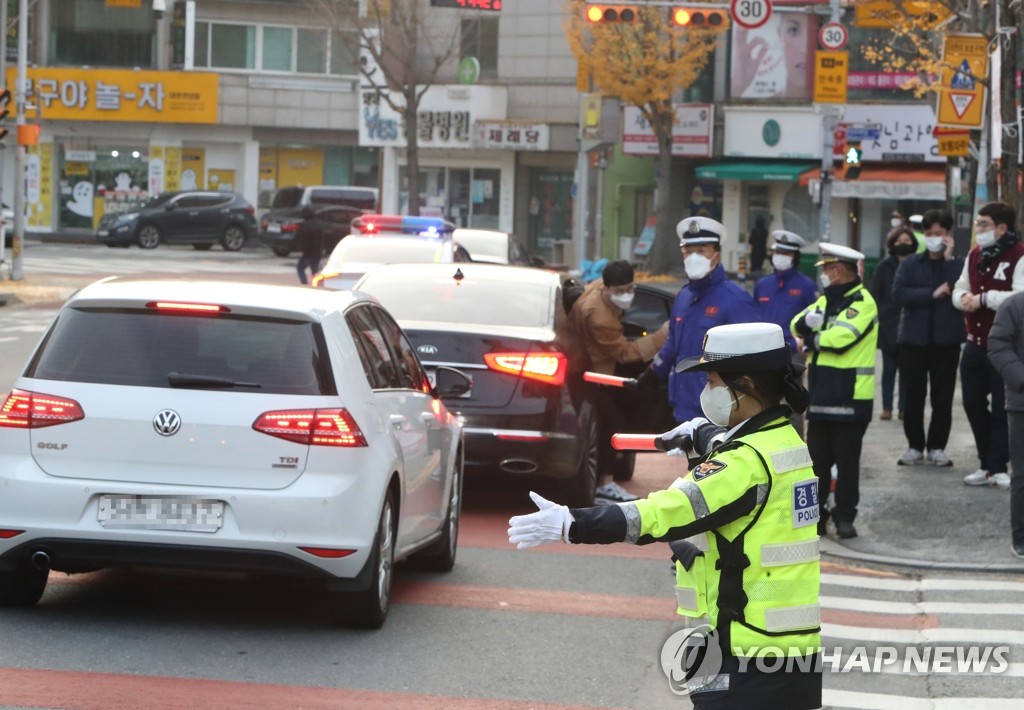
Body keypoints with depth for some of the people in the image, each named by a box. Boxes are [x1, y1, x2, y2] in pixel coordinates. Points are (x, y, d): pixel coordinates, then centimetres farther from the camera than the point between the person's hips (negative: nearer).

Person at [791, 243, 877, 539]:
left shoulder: (862, 303, -11)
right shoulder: (826, 300, 16)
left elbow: (840, 338, -23)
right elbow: (797, 325, 6)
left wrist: (811, 338, -5)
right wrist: (807, 320, -17)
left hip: (849, 397, -8)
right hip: (821, 393, 8)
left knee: (847, 460, 1)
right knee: (817, 458, 11)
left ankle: (845, 516, 8)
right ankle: (815, 513, 19)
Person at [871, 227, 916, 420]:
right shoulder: (885, 266, 1)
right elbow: (875, 296, 2)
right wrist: (877, 320, -6)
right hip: (889, 325, 0)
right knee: (889, 368, 6)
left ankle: (904, 407, 9)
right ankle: (887, 407, 9)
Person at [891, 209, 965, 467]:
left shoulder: (958, 264, 5)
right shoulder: (910, 264, 8)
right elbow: (899, 293, -6)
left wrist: (948, 259, -10)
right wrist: (933, 294, -12)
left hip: (946, 339, -1)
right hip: (914, 338, 1)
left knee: (942, 397, 3)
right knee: (913, 395, 4)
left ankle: (937, 447, 12)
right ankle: (915, 446, 14)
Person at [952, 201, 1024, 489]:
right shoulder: (974, 255, 12)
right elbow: (959, 289, 17)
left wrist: (984, 298, -23)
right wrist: (964, 298, -6)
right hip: (975, 344, 8)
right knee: (973, 404, 10)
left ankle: (997, 467, 4)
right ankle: (988, 464, 20)